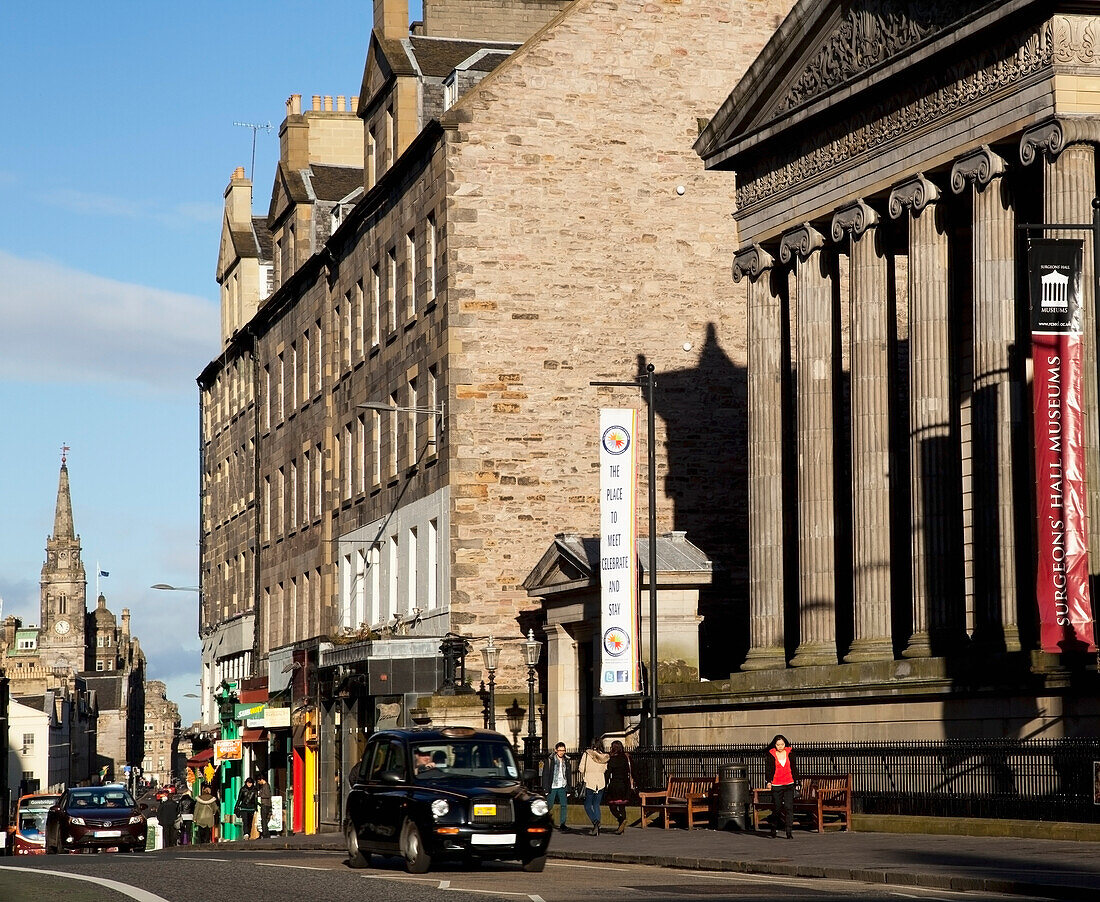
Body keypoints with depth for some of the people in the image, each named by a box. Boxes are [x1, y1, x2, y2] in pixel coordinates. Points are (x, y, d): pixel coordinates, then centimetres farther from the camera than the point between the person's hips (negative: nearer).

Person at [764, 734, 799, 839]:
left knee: (789, 807, -9)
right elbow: (768, 769, -2)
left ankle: (789, 832, -10)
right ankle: (773, 830, 24)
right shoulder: (771, 755, 0)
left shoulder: (790, 753, 6)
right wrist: (768, 781, -14)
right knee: (776, 808, 3)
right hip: (776, 786, -1)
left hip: (789, 784, 1)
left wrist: (796, 781, 13)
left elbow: (794, 768, 13)